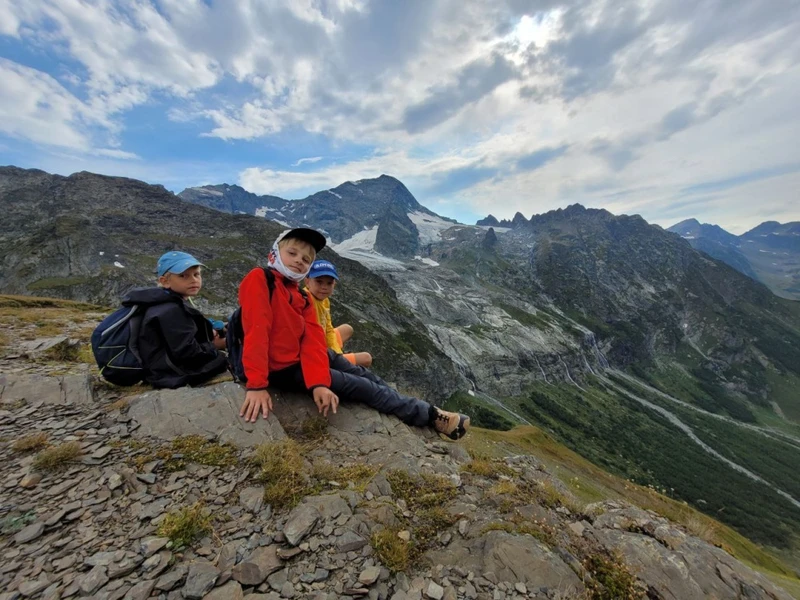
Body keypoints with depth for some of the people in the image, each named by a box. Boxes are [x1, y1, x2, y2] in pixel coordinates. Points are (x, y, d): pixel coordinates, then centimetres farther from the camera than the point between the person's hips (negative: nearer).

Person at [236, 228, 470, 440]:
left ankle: (425, 412, 20)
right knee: (362, 387, -6)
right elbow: (256, 331, -25)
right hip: (282, 369, -7)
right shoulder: (259, 279, -15)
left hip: (301, 356, 8)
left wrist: (319, 384, -21)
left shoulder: (301, 299, 5)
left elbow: (313, 341, -9)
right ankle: (430, 415, 8)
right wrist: (256, 385, -30)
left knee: (362, 375, 6)